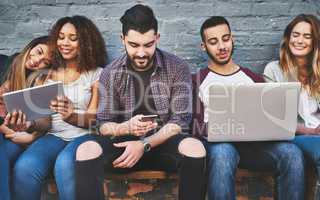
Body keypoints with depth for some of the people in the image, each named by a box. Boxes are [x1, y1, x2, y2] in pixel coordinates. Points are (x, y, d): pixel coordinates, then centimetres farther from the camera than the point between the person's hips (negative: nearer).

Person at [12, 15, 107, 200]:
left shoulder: (96, 73, 4)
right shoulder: (50, 73, 16)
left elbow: (95, 117, -3)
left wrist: (71, 116, -26)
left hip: (84, 136, -3)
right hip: (55, 135, 3)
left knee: (65, 165, -37)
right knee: (24, 168, -29)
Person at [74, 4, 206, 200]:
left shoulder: (178, 68, -5)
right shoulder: (110, 74, -1)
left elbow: (180, 120, -10)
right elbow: (104, 125, -2)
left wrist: (144, 144, -23)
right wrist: (127, 127, -25)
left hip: (164, 142, 0)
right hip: (126, 142, 1)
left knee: (194, 148, -33)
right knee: (86, 151, -28)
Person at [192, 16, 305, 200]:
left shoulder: (254, 79, 21)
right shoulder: (198, 81, 11)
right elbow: (195, 126, 1)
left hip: (254, 143, 3)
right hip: (217, 143, -2)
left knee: (291, 153, -28)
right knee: (222, 154, -40)